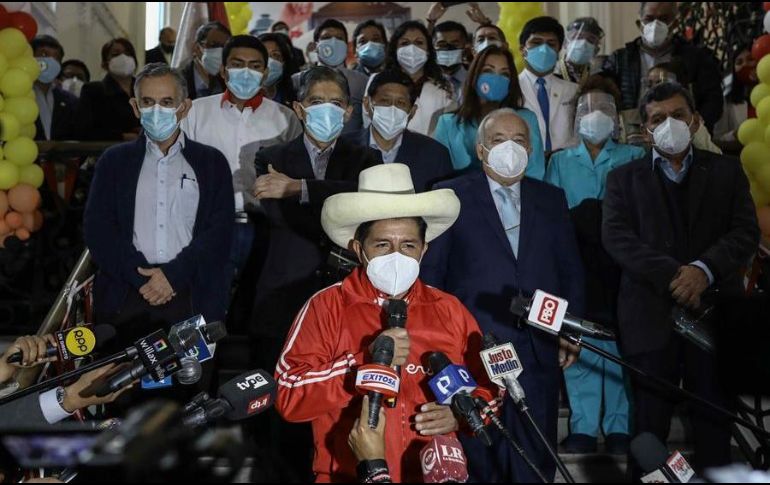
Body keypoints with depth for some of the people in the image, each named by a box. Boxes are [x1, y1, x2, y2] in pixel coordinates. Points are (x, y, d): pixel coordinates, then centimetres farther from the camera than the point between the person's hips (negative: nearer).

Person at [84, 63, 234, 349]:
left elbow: (219, 231, 1)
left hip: (194, 298, 0)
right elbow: (97, 228, 2)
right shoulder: (114, 161, 13)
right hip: (127, 296, 1)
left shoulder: (211, 163, 11)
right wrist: (142, 277, -11)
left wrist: (173, 275, -11)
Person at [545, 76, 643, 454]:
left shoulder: (633, 158, 12)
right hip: (575, 264, 1)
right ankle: (583, 428, 2)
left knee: (619, 344, -2)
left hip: (620, 266, -1)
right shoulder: (560, 161, 18)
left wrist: (586, 215, -11)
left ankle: (619, 428, 3)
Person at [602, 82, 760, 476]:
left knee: (713, 423, 3)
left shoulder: (726, 171, 15)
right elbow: (616, 236, -2)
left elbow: (746, 232, 3)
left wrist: (704, 269, -15)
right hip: (652, 315, 0)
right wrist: (672, 275, -15)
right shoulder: (624, 178, 13)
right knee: (649, 426, 1)